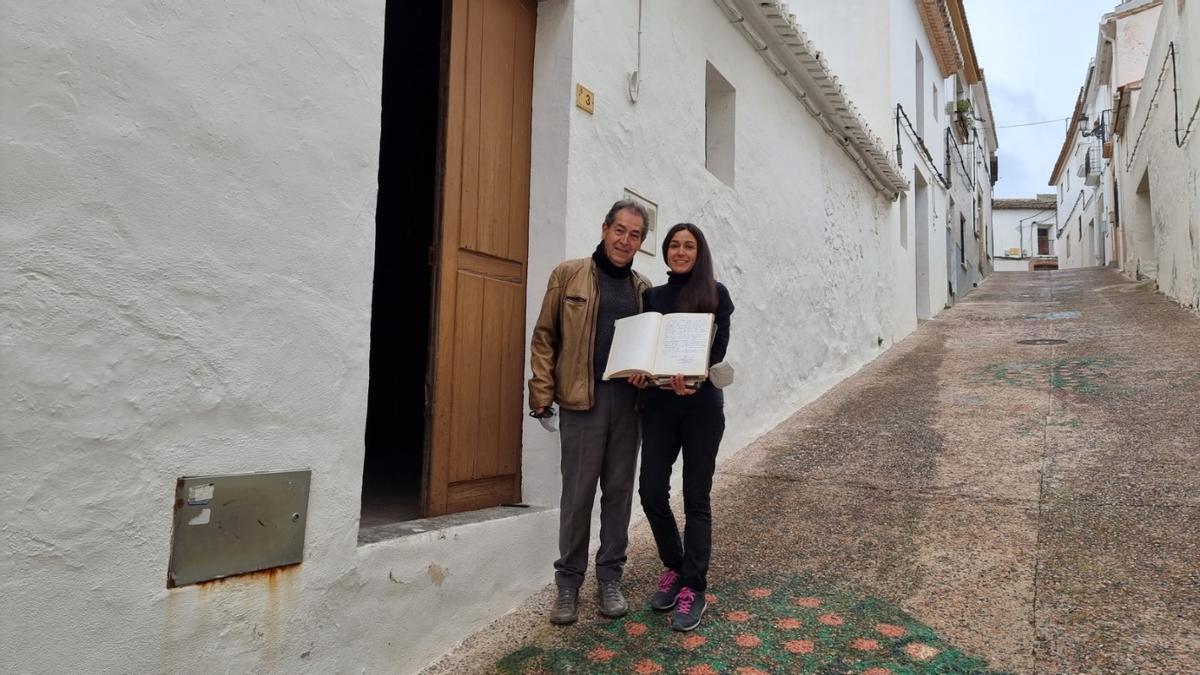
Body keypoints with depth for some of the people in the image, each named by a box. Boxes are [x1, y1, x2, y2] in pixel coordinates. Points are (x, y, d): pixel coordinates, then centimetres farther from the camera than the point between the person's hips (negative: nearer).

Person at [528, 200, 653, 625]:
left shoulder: (643, 288, 13)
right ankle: (568, 582, 17)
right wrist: (542, 391, -7)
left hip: (628, 401, 3)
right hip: (581, 399, -3)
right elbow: (545, 336, 1)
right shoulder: (569, 275, 3)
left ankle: (610, 578, 22)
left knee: (619, 491, 9)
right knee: (577, 493, 2)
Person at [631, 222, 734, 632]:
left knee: (696, 497, 1)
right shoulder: (652, 296, 14)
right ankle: (674, 566, 26)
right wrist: (639, 370, -13)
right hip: (658, 403, 3)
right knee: (652, 490, 1)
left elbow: (719, 347, -6)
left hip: (701, 404, -3)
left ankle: (694, 588, 12)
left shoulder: (714, 294, 3)